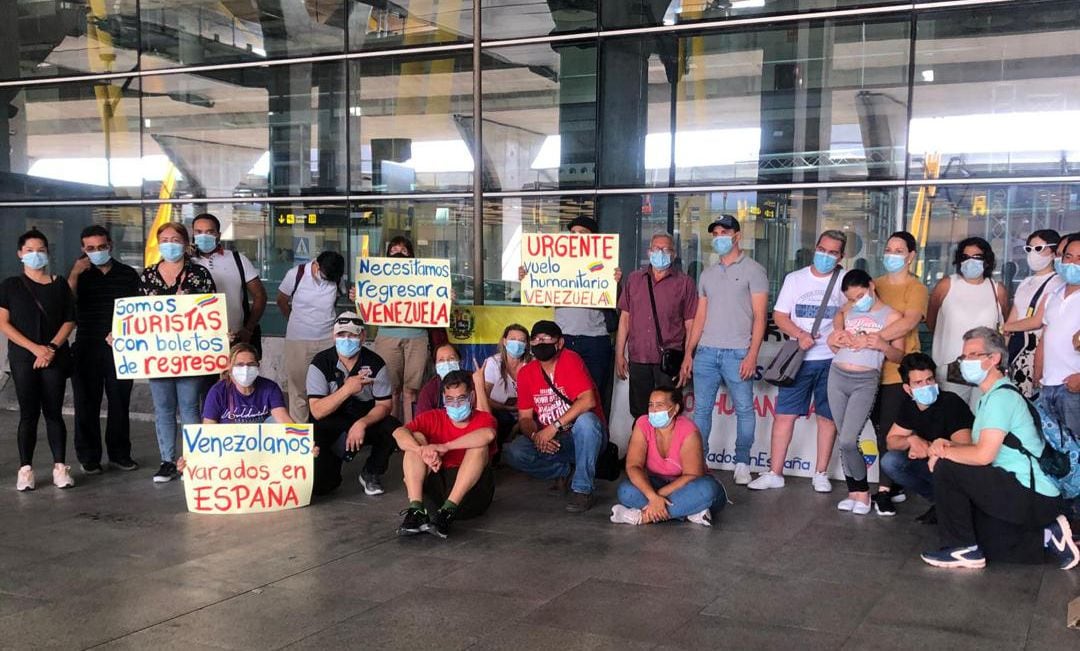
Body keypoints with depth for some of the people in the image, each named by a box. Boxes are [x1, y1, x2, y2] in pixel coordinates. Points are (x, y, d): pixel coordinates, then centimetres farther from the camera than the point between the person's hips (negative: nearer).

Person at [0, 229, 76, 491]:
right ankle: (25, 469, 4)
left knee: (53, 411, 2)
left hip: (55, 358, 1)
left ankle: (60, 467, 5)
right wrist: (35, 348, -11)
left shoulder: (59, 285, 8)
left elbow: (69, 320, 6)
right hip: (23, 358, -1)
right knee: (28, 413, -1)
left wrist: (52, 347, -10)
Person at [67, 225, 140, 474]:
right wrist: (75, 273, -13)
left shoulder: (128, 274, 8)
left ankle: (119, 453, 16)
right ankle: (89, 457, 12)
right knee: (87, 404, 3)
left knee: (120, 402, 5)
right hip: (86, 349, 0)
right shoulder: (80, 274, 8)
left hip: (120, 348, 0)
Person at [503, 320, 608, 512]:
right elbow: (525, 417, 3)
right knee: (513, 454, -21)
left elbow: (588, 400, -26)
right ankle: (565, 471, 2)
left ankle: (582, 490, -24)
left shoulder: (570, 360, -14)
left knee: (585, 420, -38)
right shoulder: (526, 373, 2)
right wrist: (535, 436, -20)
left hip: (583, 438, -4)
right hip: (550, 441, 4)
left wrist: (554, 427, -28)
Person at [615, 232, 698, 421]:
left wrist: (687, 361, -4)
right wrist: (619, 354, 7)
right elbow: (625, 318, 13)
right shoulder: (634, 279, 12)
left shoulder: (684, 283, 3)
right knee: (639, 415, 9)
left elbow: (690, 325, 2)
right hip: (638, 358, 3)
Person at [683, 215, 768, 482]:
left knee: (744, 409, 1)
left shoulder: (753, 270, 1)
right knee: (701, 409, 5)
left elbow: (759, 316, -4)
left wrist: (752, 355, -13)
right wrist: (689, 353, 9)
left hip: (737, 352, -5)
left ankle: (742, 464, 10)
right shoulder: (707, 274, 17)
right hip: (706, 351, 5)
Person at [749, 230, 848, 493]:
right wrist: (801, 335, -13)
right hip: (798, 359, 1)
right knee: (784, 414, -2)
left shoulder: (846, 282, 4)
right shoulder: (795, 279, 8)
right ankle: (774, 473, 4)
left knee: (827, 416, 5)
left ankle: (821, 474, 17)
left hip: (831, 359, -1)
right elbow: (779, 316, 4)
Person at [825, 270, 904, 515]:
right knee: (844, 441, 6)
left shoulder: (891, 316, 2)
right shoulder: (847, 310, 13)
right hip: (837, 376, 5)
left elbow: (899, 356, 1)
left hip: (865, 382, -4)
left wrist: (882, 345, -19)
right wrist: (834, 340, -3)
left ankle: (862, 492, 4)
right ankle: (854, 491, 16)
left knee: (848, 441, -14)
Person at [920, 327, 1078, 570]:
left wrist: (944, 452, -9)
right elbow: (981, 450, 15)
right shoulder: (991, 396, 17)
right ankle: (1047, 538, 17)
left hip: (1032, 496, -11)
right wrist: (949, 445, -3)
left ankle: (962, 548, -8)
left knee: (946, 469, -18)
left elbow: (983, 455, -24)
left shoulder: (1002, 396, -16)